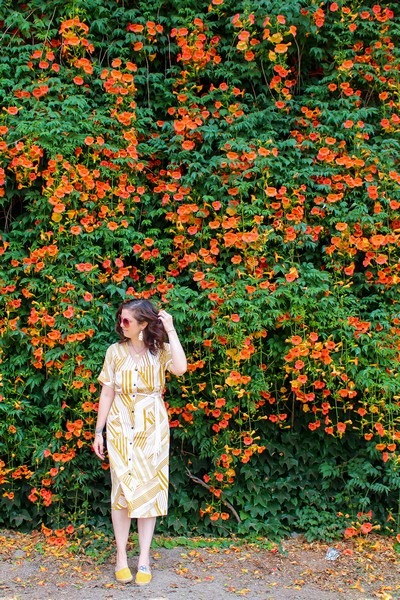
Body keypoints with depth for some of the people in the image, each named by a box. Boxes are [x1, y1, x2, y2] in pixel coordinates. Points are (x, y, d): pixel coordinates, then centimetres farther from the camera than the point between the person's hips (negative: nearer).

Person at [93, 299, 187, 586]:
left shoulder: (161, 350, -3)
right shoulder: (115, 351, 0)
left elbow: (180, 368, -24)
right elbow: (107, 393, 4)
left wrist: (171, 329, -17)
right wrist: (98, 432, 2)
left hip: (152, 428, -1)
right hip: (121, 426, 1)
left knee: (148, 489, 4)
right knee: (121, 489, 3)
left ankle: (144, 559, 13)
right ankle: (122, 557, 14)